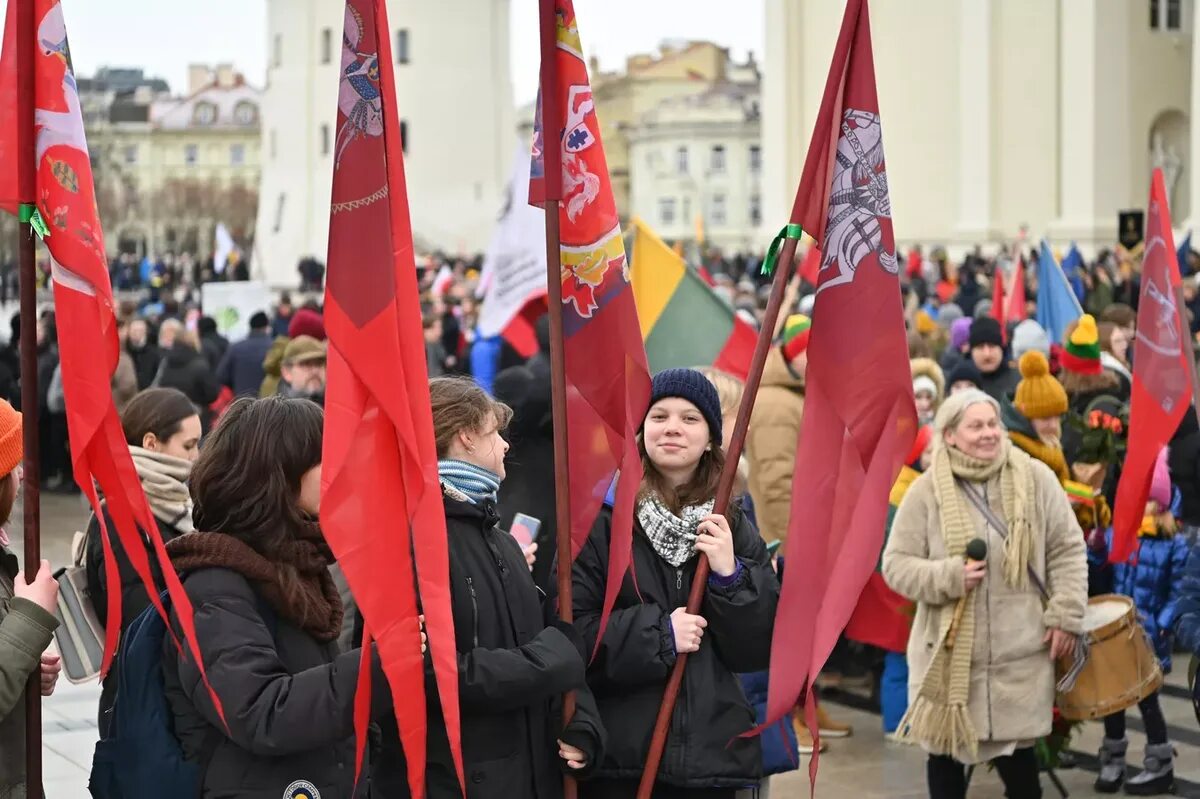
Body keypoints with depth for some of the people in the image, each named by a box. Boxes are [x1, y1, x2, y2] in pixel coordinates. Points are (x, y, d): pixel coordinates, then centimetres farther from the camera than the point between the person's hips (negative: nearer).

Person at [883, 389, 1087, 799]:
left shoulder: (1035, 478, -4)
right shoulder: (926, 491, -6)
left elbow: (1067, 550, 3)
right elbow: (895, 565, -3)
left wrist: (1065, 616, -3)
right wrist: (948, 577, -19)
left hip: (1019, 653, 0)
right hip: (948, 652, 0)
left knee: (1016, 750, 8)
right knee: (945, 750, 10)